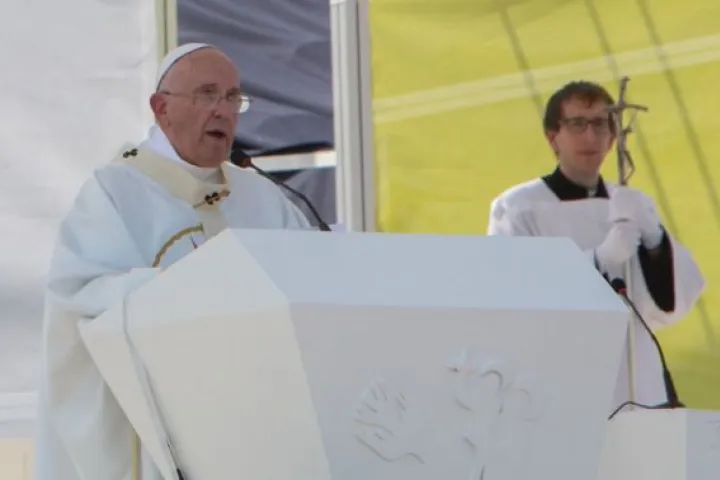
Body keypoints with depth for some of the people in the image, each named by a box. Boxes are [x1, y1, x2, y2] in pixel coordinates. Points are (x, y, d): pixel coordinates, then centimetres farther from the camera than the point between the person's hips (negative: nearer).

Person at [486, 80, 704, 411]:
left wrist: (654, 239, -15)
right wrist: (600, 260, -25)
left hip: (634, 394, 4)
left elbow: (666, 307, 3)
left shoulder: (635, 207, 12)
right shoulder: (517, 208, -3)